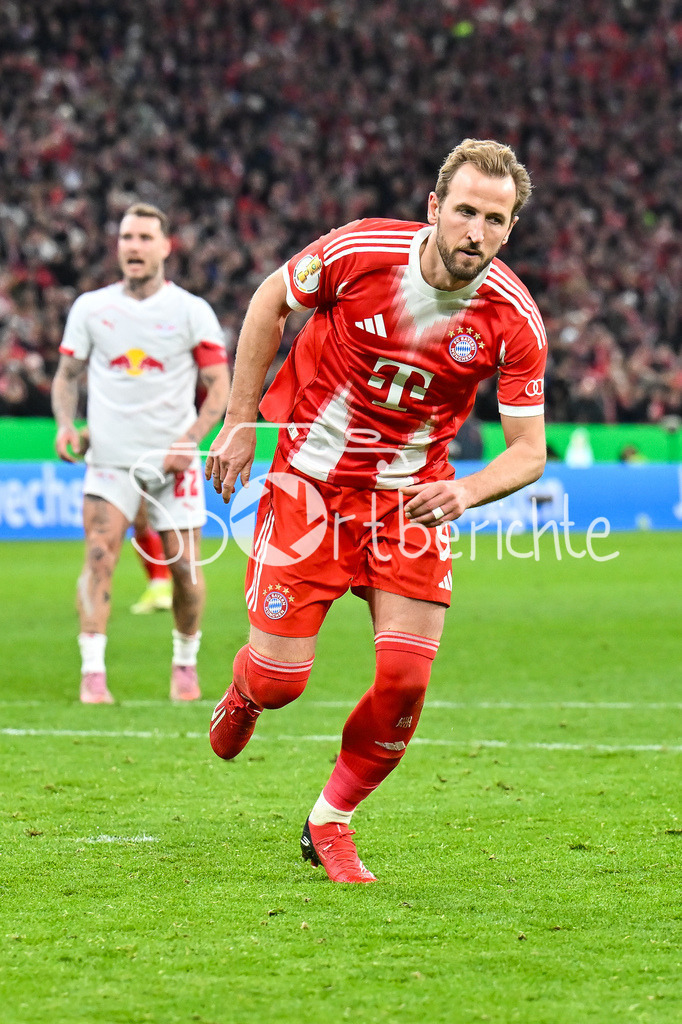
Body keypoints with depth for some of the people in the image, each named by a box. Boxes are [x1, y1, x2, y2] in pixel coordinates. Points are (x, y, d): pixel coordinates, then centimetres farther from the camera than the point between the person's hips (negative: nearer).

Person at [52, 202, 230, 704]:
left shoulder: (192, 310, 0)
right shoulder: (90, 308, 5)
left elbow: (220, 384, 0)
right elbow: (67, 374, 13)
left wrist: (190, 439, -14)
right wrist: (66, 424, -6)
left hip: (173, 461, 0)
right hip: (110, 457, 0)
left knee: (184, 565, 1)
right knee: (99, 555, -17)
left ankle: (185, 663, 23)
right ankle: (93, 672, -17)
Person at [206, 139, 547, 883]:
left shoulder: (514, 320, -15)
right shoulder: (360, 251, -19)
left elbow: (528, 449, -9)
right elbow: (271, 300, 0)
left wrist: (466, 492, -30)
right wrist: (239, 423, 0)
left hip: (413, 496, 1)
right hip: (312, 478, -1)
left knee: (405, 676, -11)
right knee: (279, 676, -6)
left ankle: (329, 823, 14)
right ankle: (242, 697, 36)